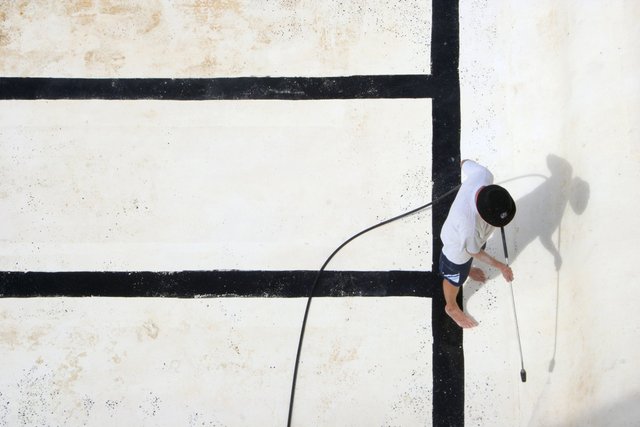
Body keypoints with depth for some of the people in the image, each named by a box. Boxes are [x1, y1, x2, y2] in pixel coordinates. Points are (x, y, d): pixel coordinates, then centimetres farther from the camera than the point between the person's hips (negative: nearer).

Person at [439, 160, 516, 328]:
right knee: (455, 279, 28)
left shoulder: (483, 174, -39)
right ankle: (451, 308, 60)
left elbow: (465, 163, -13)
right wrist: (500, 266, -15)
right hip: (458, 249, -6)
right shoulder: (470, 227, -51)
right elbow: (476, 253, -26)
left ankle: (466, 269, 77)